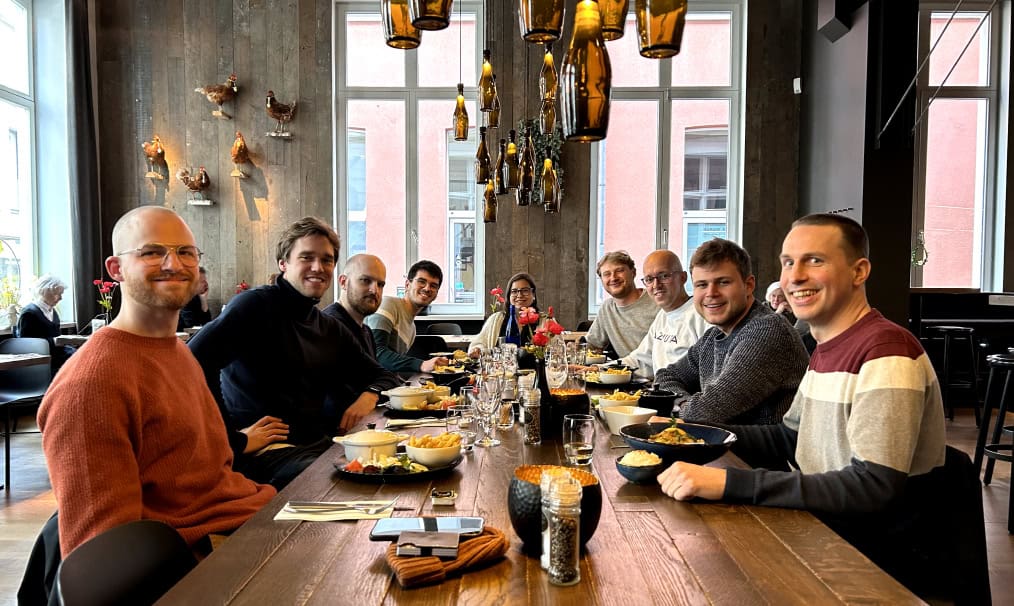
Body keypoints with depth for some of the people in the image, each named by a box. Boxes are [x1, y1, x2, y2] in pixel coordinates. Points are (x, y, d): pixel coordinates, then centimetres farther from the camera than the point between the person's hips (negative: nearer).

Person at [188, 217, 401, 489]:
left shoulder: (331, 330, 18)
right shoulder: (255, 306, -4)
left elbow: (384, 377, 25)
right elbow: (194, 360, -18)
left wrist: (369, 395, 0)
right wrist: (235, 440, -19)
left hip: (319, 446, 8)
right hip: (265, 452, -8)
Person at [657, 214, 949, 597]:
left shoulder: (886, 352, -22)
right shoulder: (825, 349, 7)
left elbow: (873, 489, -29)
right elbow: (788, 440, 12)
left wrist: (730, 483, -33)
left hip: (878, 562, -7)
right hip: (819, 529, 7)